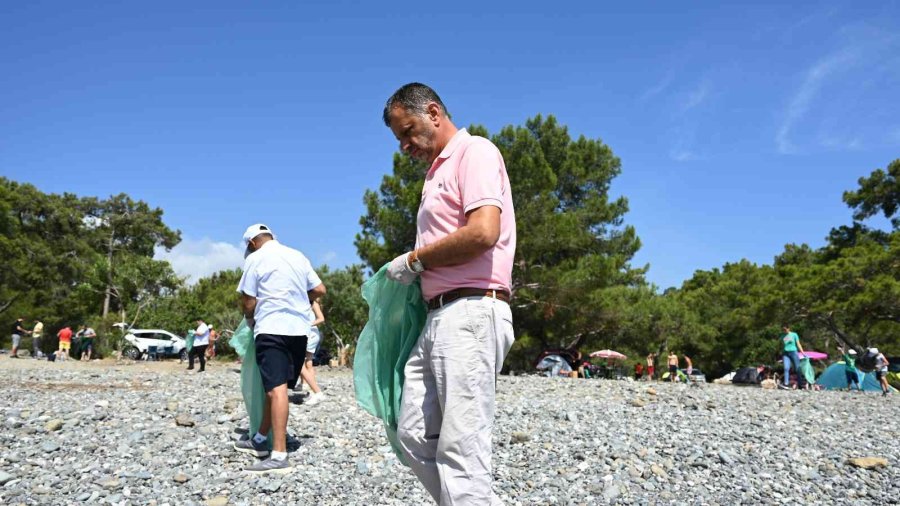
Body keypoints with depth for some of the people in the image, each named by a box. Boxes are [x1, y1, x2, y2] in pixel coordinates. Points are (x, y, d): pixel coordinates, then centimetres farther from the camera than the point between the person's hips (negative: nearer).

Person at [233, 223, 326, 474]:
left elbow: (248, 302, -2)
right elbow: (319, 290, 15)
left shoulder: (255, 259, 0)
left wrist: (250, 319, 18)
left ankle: (279, 456, -18)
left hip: (271, 328, -6)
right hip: (299, 329, 6)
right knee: (278, 387, 14)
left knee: (276, 388, -13)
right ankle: (260, 439, 26)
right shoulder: (298, 256, 15)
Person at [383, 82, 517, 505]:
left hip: (470, 314, -10)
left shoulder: (475, 152, -4)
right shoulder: (437, 172, 24)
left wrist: (414, 260, -8)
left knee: (459, 450, -9)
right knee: (414, 436, 10)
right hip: (437, 317, 10)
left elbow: (483, 233, -19)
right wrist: (417, 266, 8)